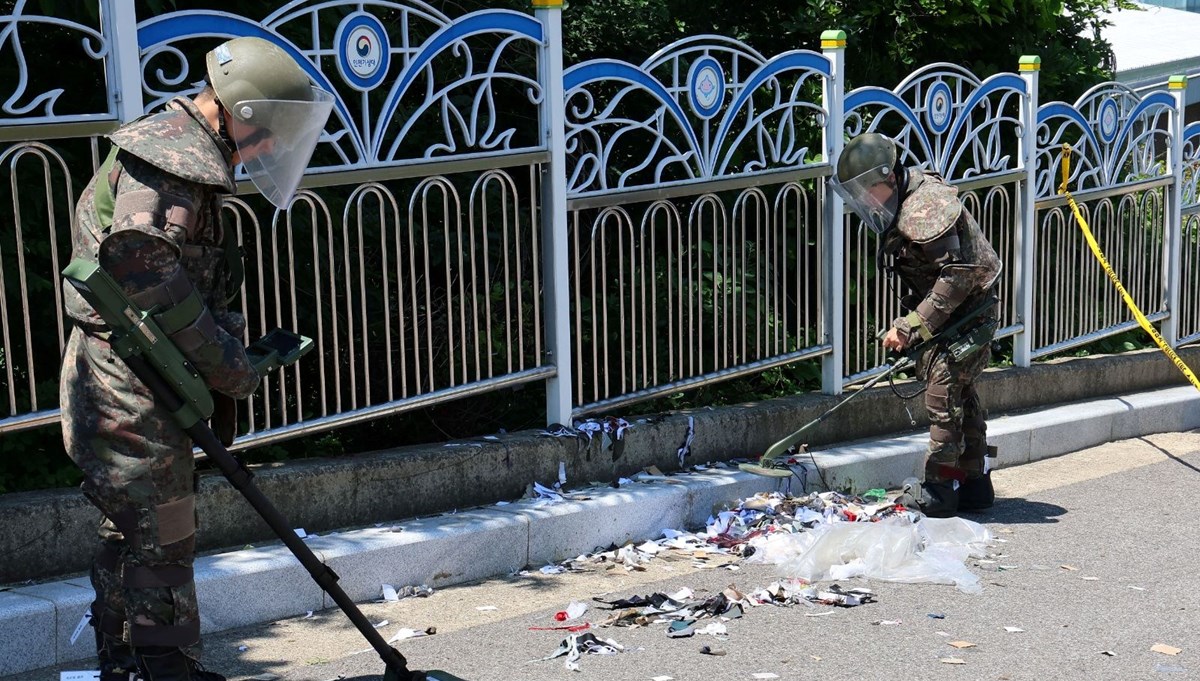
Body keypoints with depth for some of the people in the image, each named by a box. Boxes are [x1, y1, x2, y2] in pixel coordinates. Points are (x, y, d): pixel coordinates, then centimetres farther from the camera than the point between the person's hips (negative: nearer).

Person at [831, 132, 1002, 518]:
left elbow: (958, 274, -27)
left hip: (968, 313, -10)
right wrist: (905, 326, 2)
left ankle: (939, 491, -4)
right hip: (945, 315, 10)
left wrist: (913, 325, -26)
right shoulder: (897, 211, 8)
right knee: (961, 396, 15)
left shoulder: (926, 206, -23)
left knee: (944, 394, -10)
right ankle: (974, 486, 25)